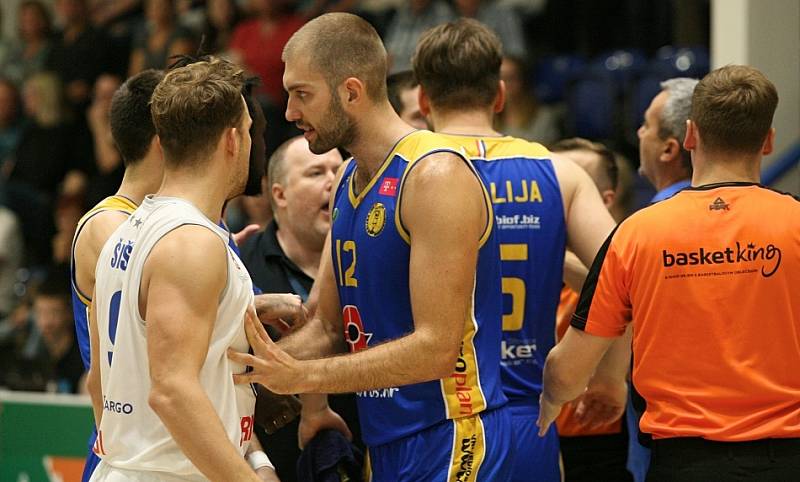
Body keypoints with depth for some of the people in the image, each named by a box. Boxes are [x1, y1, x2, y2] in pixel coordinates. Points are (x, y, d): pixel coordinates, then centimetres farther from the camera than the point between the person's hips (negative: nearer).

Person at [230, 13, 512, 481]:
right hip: (387, 443, 9)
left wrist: (301, 376, -24)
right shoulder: (349, 183, 12)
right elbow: (330, 328, 18)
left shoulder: (435, 175, -17)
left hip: (449, 442, -9)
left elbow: (436, 347, -23)